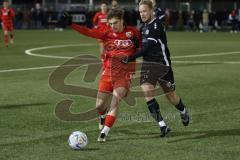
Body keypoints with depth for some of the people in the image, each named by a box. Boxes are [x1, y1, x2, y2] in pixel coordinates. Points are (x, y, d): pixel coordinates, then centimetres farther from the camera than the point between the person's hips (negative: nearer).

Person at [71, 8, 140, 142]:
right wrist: (71, 24, -23)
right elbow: (88, 32, -12)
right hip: (108, 72, 3)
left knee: (115, 101, -21)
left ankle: (104, 133, -17)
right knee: (99, 105, 6)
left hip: (125, 74, -3)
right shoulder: (106, 33, -1)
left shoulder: (133, 32, -2)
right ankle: (105, 116, 43)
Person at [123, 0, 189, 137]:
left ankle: (183, 112, 44)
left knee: (171, 96, 8)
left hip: (162, 63, -6)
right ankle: (163, 126, -15)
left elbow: (148, 47, -24)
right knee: (147, 90, -17)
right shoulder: (144, 26, 8)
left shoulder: (157, 25, -16)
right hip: (148, 64, 6)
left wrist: (131, 58, -26)